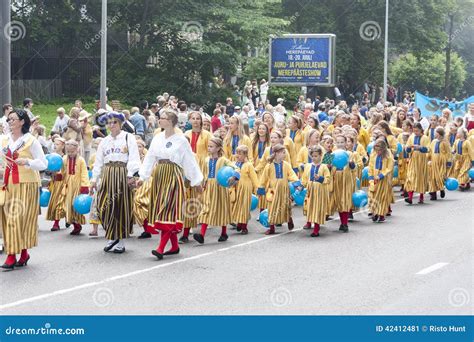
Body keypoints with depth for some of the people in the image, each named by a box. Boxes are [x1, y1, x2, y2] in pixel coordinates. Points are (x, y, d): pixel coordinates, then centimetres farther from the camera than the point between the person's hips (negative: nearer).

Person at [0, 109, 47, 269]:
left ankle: (24, 252, 3)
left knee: (23, 218, -5)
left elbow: (43, 164, -6)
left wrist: (27, 161, -20)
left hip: (26, 184, -5)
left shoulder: (31, 140, -5)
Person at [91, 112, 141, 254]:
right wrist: (94, 179, 11)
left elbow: (133, 158, -7)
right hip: (107, 176, 4)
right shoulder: (104, 141, 18)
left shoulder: (128, 137, 3)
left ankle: (121, 242, 8)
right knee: (103, 206, -5)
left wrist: (131, 175, -17)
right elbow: (98, 161, 18)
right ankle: (112, 237, 11)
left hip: (123, 176, -4)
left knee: (122, 208, -1)